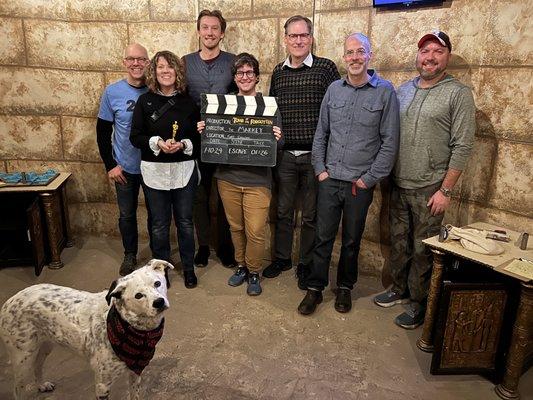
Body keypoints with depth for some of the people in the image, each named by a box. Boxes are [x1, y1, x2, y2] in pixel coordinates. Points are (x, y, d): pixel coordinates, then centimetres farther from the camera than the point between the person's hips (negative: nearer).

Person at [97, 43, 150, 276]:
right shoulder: (112, 92, -6)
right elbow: (103, 131, -1)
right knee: (127, 215, 14)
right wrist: (110, 165, -5)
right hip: (125, 168, 1)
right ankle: (130, 254, 34)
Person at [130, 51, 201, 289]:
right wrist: (157, 143, -18)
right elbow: (135, 137, -2)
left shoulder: (188, 102, 2)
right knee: (159, 225, 10)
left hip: (184, 171, 0)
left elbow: (200, 137, 3)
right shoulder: (145, 101, 1)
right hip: (155, 171, 0)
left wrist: (183, 145, -17)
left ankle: (188, 268, 27)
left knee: (185, 222, 10)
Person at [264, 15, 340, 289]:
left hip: (315, 154, -3)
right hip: (285, 154, 4)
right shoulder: (278, 72, 9)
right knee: (283, 210, 14)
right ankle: (281, 258, 33)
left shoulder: (326, 67, -3)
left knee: (311, 215, 9)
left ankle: (306, 265, 26)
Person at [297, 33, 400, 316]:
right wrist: (320, 169, 2)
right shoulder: (334, 89, 6)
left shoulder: (385, 91, -4)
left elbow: (390, 142, -6)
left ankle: (345, 287, 31)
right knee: (323, 236, 7)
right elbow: (321, 133, 10)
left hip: (361, 183, -2)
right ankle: (315, 288, 22)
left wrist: (370, 178, -8)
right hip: (329, 179, 2)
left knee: (352, 240, 12)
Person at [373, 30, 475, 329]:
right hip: (399, 184, 5)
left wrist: (445, 190, -13)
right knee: (399, 242, 16)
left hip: (429, 189, -5)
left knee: (422, 249, 5)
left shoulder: (458, 93, -6)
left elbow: (462, 146, -10)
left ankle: (419, 303, 23)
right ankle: (399, 290, 34)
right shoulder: (404, 90, 10)